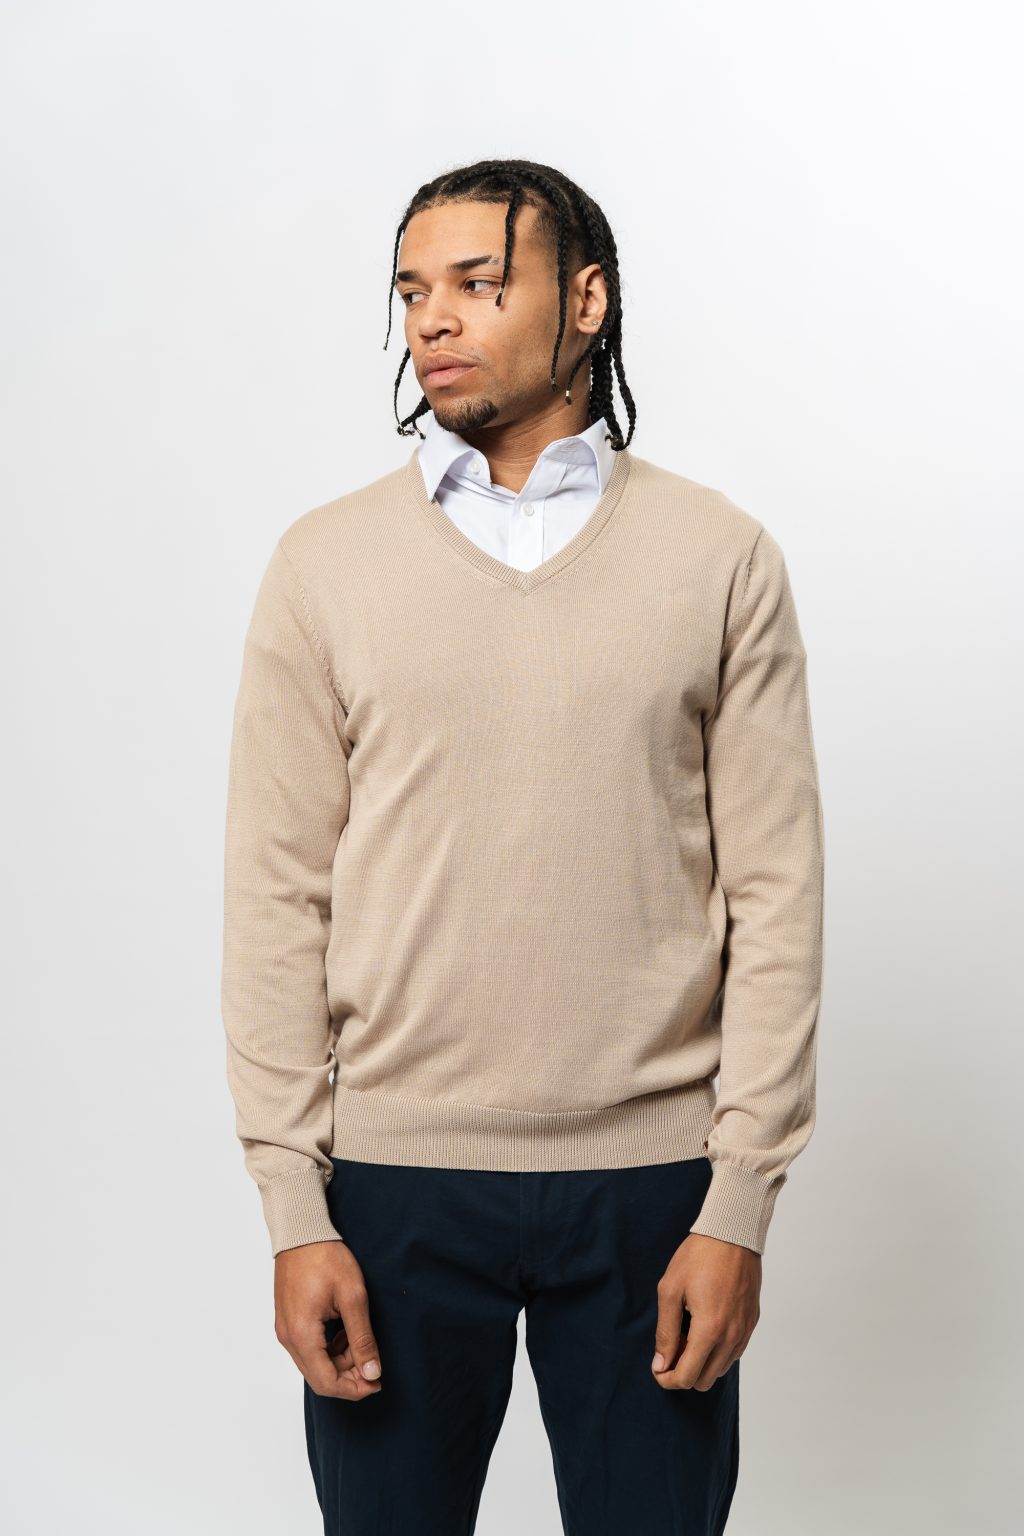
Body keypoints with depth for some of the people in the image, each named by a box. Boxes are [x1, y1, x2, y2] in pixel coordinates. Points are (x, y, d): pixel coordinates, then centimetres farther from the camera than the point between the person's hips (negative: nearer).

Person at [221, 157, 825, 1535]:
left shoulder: (721, 556, 1)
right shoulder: (325, 564, 2)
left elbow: (775, 891, -1)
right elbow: (279, 899, 0)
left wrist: (741, 1200, -6)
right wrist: (294, 1208, -4)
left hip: (651, 1179, 0)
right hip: (393, 1177, 1)